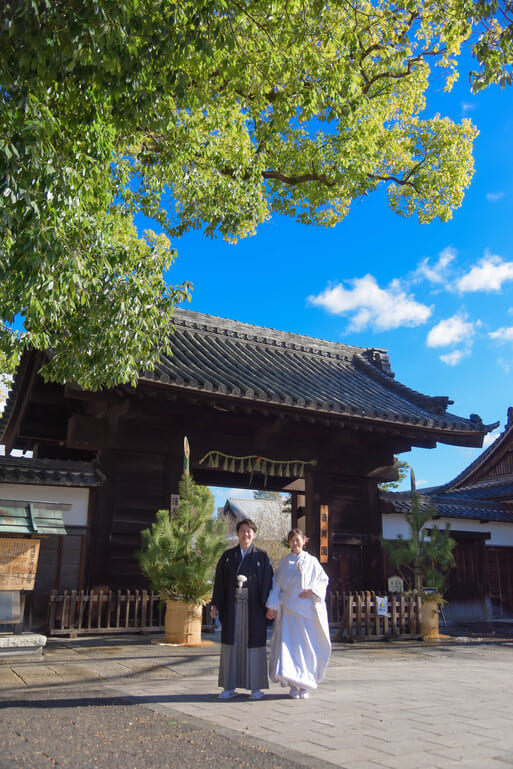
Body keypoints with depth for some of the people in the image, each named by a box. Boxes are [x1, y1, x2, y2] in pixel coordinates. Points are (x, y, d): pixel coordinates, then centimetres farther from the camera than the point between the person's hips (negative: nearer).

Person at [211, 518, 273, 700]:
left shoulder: (261, 556, 3)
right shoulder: (228, 555, 7)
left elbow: (267, 582, -1)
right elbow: (219, 580, 6)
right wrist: (215, 604, 0)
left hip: (253, 607, -1)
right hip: (232, 606, 2)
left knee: (253, 644, 2)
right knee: (231, 644, 4)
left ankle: (256, 687, 13)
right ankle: (229, 687, 13)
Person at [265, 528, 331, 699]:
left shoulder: (312, 561, 9)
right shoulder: (284, 562, 12)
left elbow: (323, 580, 8)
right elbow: (276, 585, 9)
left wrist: (313, 590, -11)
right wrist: (272, 606, 1)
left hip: (307, 609, 0)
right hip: (289, 610, 0)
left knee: (307, 645, 1)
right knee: (289, 645, -8)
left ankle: (305, 684, 15)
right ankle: (293, 684, 0)